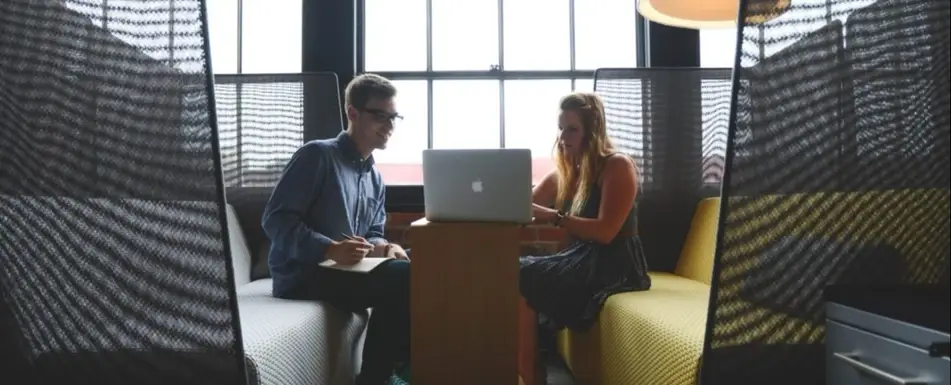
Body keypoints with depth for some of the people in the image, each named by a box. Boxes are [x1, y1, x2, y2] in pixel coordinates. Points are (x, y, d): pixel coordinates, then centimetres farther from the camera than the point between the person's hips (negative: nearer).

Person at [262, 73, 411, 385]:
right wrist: (330, 249, -29)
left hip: (347, 270, 8)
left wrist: (384, 248, -8)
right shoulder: (317, 155, -9)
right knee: (400, 277, -26)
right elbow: (275, 219, -15)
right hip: (302, 274, -8)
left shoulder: (375, 178, 16)